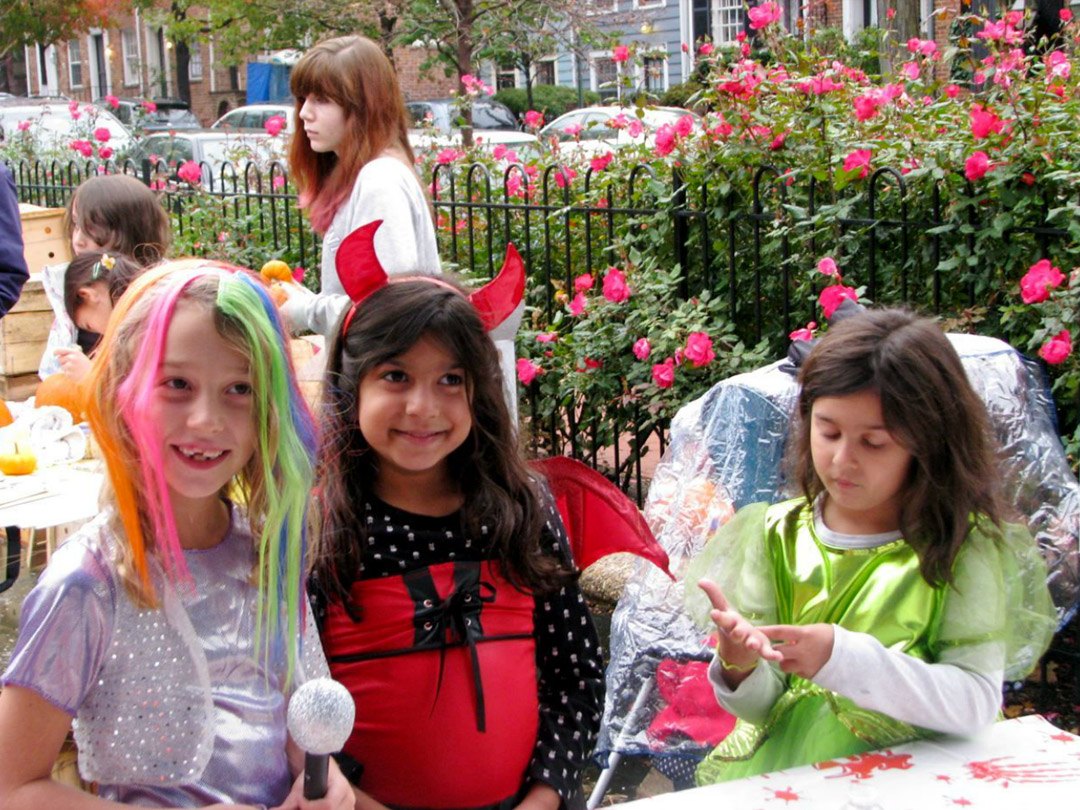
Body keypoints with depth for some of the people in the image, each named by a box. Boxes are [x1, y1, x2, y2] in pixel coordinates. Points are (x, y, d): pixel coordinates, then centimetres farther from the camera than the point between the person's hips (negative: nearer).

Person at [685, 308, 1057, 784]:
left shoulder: (964, 550, -4)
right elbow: (761, 707, 2)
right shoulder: (777, 536, 2)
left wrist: (844, 659, -23)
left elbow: (977, 702, -12)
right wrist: (740, 667, -19)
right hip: (774, 774, 2)